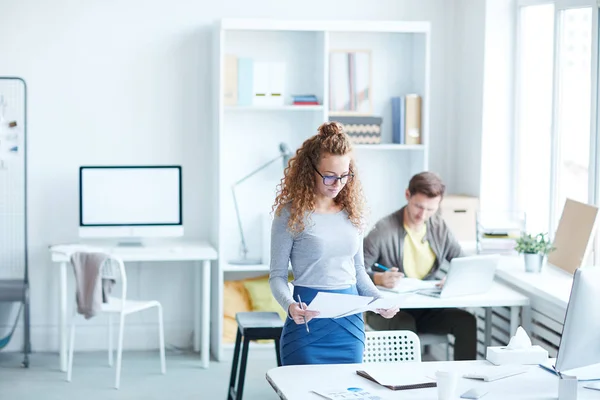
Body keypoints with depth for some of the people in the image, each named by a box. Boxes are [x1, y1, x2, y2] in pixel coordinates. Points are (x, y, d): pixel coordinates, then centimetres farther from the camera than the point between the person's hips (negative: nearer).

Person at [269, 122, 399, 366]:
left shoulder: (351, 210, 7)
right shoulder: (291, 214, -8)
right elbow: (277, 275, -5)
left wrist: (379, 300, -1)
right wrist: (290, 306, -25)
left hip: (350, 321, 5)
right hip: (309, 321, -4)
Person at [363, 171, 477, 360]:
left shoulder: (440, 228, 5)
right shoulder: (384, 230, -13)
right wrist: (378, 278, -36)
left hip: (426, 310, 5)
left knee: (466, 321, -16)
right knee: (405, 325, -36)